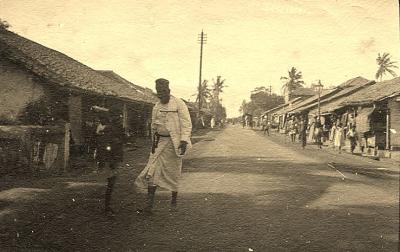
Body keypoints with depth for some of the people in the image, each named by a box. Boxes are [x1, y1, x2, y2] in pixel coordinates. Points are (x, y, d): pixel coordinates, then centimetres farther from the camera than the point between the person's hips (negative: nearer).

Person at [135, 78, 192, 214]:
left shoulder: (179, 104, -6)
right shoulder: (156, 107, 12)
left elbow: (186, 124, -12)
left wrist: (184, 140, -21)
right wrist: (154, 142, 19)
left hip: (174, 142, -5)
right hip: (160, 142, 5)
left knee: (173, 172, 5)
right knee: (152, 170, -4)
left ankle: (174, 200, 25)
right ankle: (149, 205, -3)